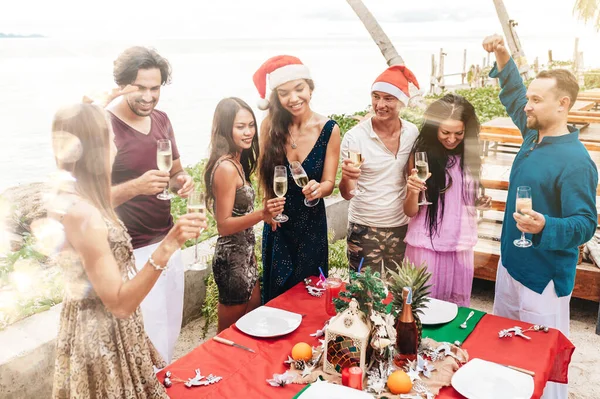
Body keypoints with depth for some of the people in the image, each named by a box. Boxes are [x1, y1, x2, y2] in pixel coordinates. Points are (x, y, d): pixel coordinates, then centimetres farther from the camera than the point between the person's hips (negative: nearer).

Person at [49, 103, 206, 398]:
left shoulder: (67, 197, -2)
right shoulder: (80, 213, -29)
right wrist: (167, 246, -39)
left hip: (94, 326, 9)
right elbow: (120, 304, -30)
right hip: (102, 333, -9)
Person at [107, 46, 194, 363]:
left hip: (167, 242, 7)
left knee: (170, 332, 18)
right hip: (131, 253, -7)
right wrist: (135, 186, -31)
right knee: (150, 344, -1)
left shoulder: (161, 120, 6)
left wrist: (182, 182, -6)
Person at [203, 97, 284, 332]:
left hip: (244, 255, 9)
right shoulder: (225, 167, -21)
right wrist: (261, 215, -35)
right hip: (232, 259, -9)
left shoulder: (238, 162, 6)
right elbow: (223, 225, -22)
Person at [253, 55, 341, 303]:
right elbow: (263, 171, 3)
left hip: (311, 222, -1)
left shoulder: (329, 129, -15)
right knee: (276, 291, 15)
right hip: (278, 222, 1)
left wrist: (318, 189, -32)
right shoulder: (269, 126, -13)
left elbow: (329, 182, -11)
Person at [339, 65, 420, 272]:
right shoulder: (355, 137, -13)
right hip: (364, 230, -2)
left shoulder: (413, 133, -4)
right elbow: (347, 194, -13)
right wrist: (346, 177, -32)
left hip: (402, 228, 3)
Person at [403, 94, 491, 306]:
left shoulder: (471, 155, 0)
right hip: (426, 243, -3)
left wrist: (481, 201, -6)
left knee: (457, 304, 15)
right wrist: (413, 191, -29)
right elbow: (410, 212, -9)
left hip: (460, 243, 3)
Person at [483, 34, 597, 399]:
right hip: (511, 261, 9)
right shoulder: (534, 135, 2)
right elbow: (513, 96, 19)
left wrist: (544, 226, -38)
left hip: (544, 278, -8)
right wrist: (503, 57, 9)